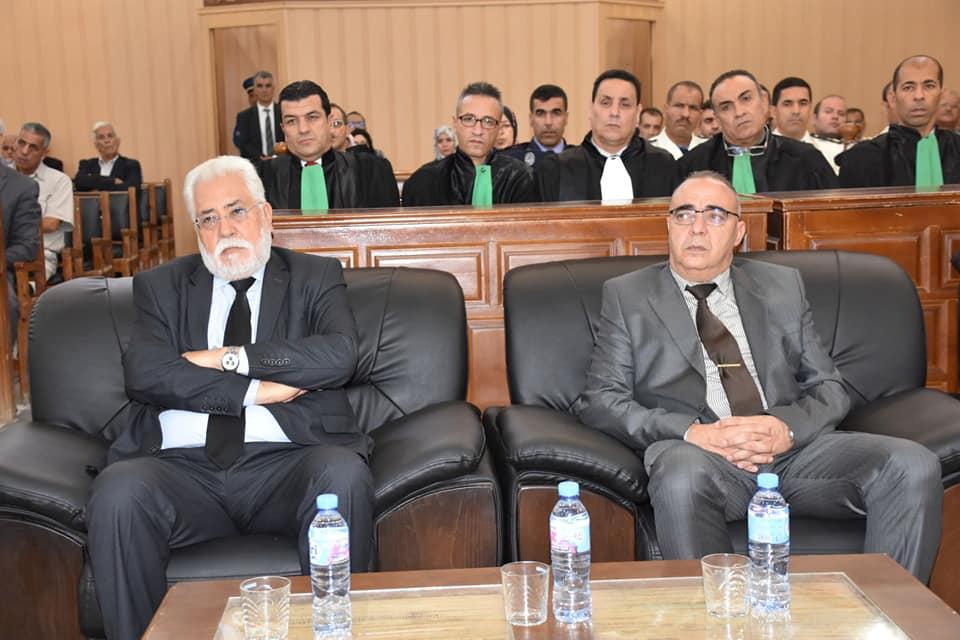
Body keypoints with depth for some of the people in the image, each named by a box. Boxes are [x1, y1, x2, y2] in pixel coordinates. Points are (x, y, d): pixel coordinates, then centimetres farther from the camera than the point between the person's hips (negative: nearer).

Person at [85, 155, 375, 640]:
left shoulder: (315, 277, 15)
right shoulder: (160, 286, 17)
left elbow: (339, 354, -5)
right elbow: (145, 374, -1)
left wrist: (229, 358, -4)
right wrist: (256, 390, -7)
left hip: (284, 462, -1)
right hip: (183, 466, 1)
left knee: (344, 475, -33)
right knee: (118, 490, -30)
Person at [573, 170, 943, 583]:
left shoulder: (783, 286, 21)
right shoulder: (626, 296, 13)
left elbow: (829, 388, 16)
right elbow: (598, 401, 3)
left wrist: (788, 427, -9)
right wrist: (690, 432, -14)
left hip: (792, 448, 3)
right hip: (696, 453, -3)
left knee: (914, 466, -21)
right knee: (682, 478, -38)